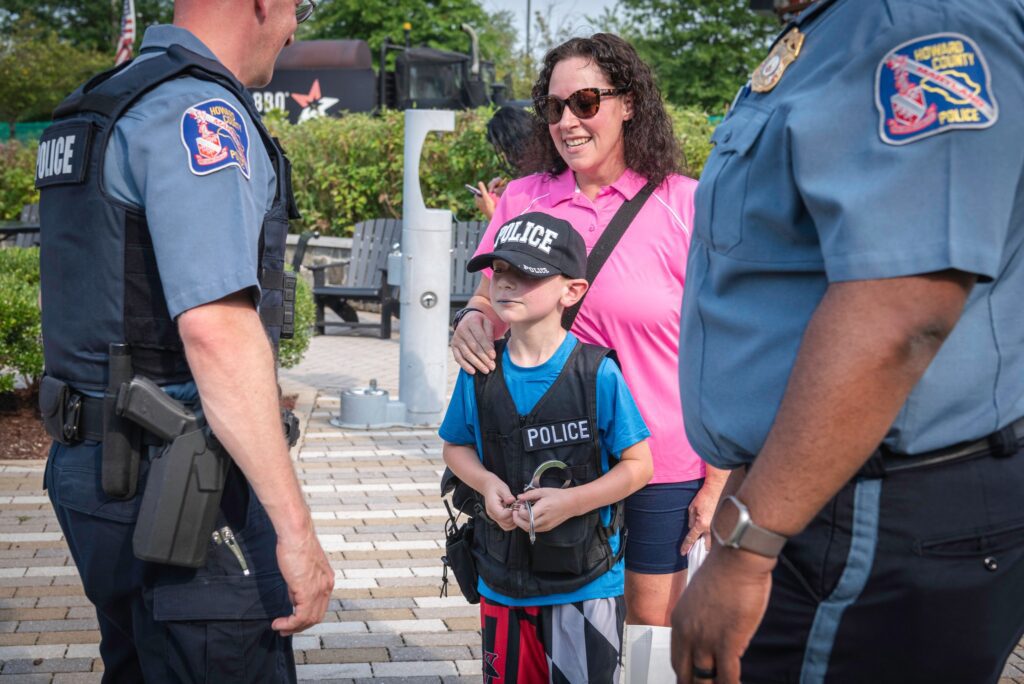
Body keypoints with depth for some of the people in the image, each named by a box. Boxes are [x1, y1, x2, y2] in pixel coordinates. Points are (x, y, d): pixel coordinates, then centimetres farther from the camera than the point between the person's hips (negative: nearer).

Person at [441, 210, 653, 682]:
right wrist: (487, 484, -9)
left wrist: (570, 502, -20)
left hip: (585, 581, -4)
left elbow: (638, 464, -8)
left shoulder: (598, 374, -14)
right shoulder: (479, 373, -2)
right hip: (502, 578, 4)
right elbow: (455, 446, 12)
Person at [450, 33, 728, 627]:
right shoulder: (523, 199, 4)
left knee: (653, 624, 9)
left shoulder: (683, 205, -5)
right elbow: (491, 299, 15)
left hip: (661, 462, -2)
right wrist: (472, 322, -11)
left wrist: (718, 482, -5)